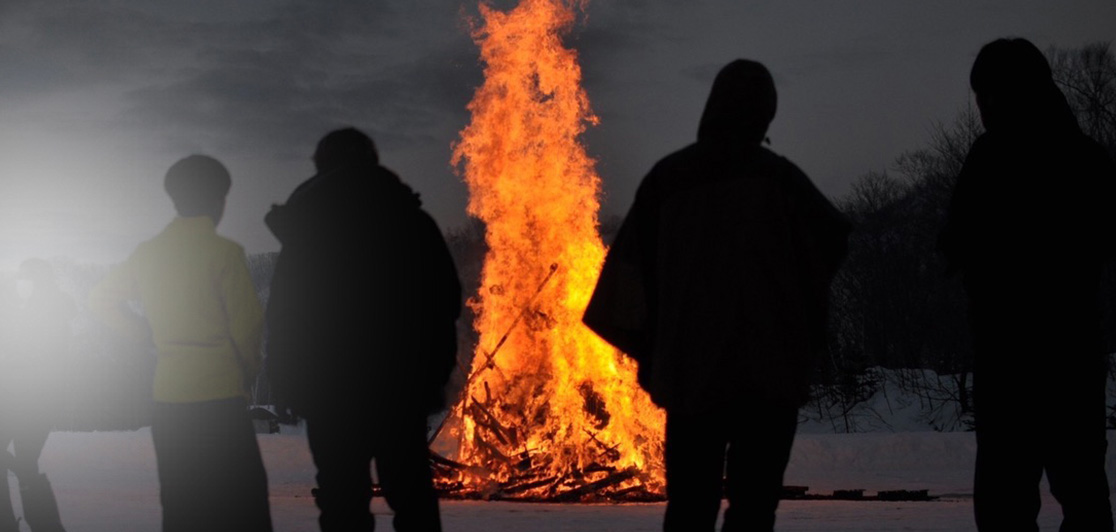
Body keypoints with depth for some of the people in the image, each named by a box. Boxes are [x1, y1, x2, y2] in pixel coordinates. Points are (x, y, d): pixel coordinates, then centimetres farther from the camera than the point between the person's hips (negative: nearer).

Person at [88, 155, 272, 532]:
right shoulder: (224, 252, -9)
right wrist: (249, 367, 10)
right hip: (219, 396, -6)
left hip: (167, 399, 6)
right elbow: (248, 324, -9)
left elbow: (101, 300, 18)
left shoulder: (147, 254, 8)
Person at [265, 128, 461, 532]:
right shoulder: (414, 222, 3)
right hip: (405, 388, 2)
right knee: (412, 496, 11)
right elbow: (447, 300, 5)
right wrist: (434, 372, 12)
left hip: (331, 395, -2)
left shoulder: (303, 229, -2)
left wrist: (286, 386, 3)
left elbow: (283, 316, -4)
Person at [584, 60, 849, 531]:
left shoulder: (666, 177, 3)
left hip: (687, 368, 3)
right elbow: (834, 238, 0)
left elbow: (632, 261, 2)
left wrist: (650, 350, 9)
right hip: (768, 368, -3)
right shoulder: (776, 176, -5)